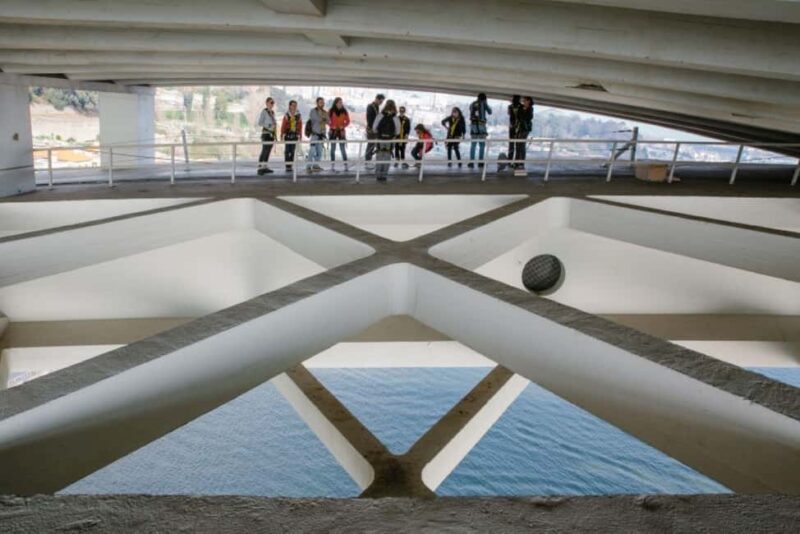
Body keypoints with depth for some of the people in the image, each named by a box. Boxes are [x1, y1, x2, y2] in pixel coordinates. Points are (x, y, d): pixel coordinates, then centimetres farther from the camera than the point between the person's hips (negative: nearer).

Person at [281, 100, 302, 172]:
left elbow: (300, 126, 10)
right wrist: (282, 135, -5)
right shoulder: (287, 115, -3)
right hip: (287, 135, -2)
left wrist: (300, 135, 9)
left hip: (295, 135, 2)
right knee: (287, 151, -4)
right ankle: (287, 166, -1)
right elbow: (283, 125, -2)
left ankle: (291, 166, 11)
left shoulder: (298, 115, 4)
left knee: (293, 151, 5)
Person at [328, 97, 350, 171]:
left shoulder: (344, 111, 1)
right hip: (333, 131, 0)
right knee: (333, 149, 3)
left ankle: (346, 165, -3)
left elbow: (348, 121, 7)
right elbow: (328, 121, 4)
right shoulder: (331, 111, -2)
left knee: (343, 149, -4)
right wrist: (332, 126, -11)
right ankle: (333, 165, 8)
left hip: (341, 131, 0)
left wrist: (343, 126, -9)